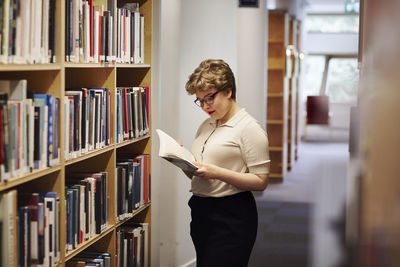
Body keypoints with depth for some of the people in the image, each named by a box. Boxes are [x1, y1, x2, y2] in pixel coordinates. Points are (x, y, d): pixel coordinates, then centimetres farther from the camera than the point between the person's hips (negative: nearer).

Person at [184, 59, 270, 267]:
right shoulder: (205, 126, 16)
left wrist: (218, 173, -21)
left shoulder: (250, 128, -8)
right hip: (201, 212, 8)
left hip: (232, 217, -7)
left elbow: (261, 181, -13)